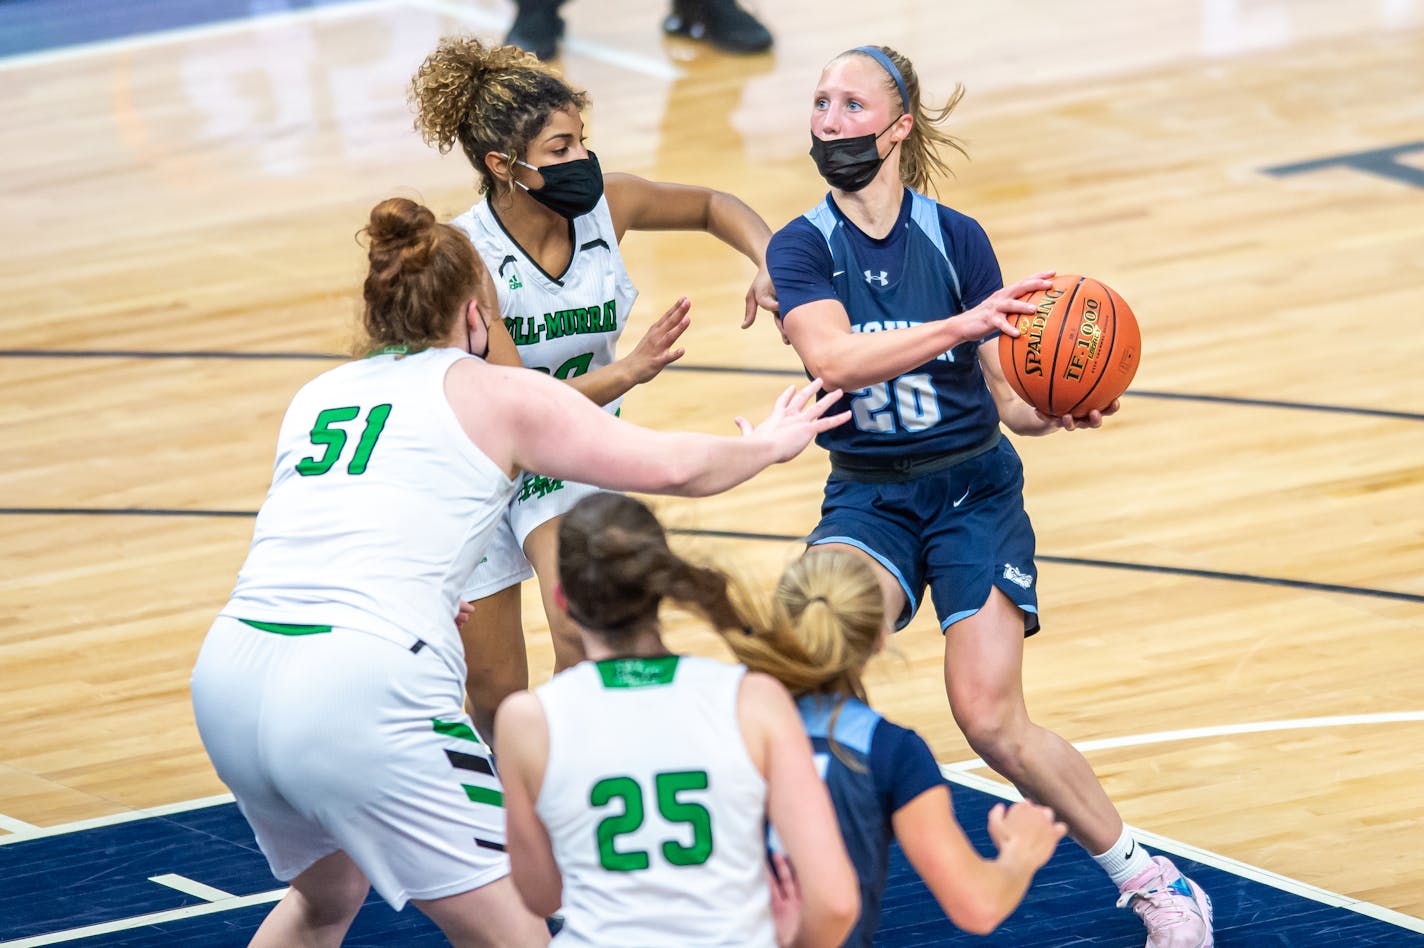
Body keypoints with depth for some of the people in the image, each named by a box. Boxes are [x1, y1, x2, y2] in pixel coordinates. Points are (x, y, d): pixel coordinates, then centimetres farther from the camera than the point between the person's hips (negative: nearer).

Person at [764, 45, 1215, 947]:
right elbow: (831, 357, -25)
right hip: (868, 499, 1)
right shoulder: (802, 248, -5)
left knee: (991, 719, -13)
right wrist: (963, 324, -38)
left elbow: (1006, 396, -2)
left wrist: (1055, 412, -26)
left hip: (973, 490, -1)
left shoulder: (955, 238, -4)